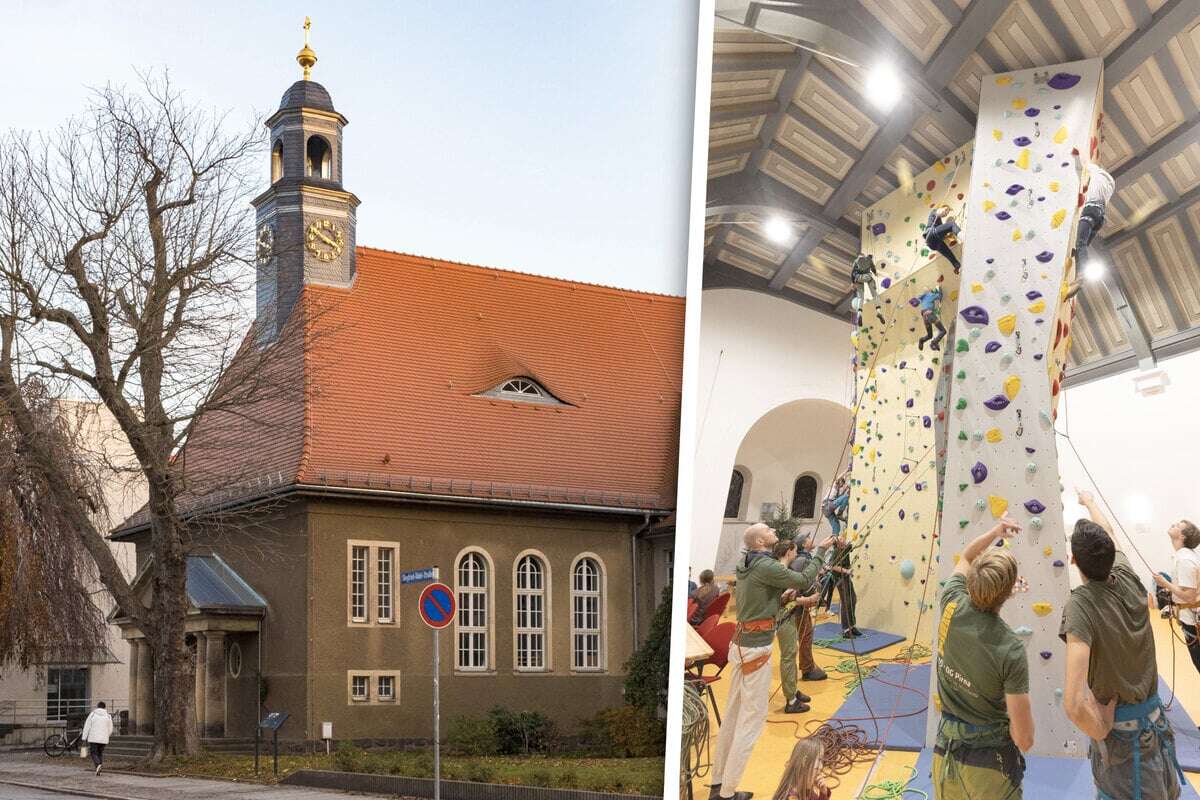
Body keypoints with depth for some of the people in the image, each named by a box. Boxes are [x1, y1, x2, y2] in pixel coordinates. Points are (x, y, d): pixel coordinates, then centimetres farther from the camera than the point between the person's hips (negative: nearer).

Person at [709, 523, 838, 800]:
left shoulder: (745, 565, 11)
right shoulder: (765, 566, -16)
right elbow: (804, 580, -12)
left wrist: (781, 598, 10)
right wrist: (821, 551, -2)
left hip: (740, 643, 9)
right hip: (756, 649, -9)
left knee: (732, 714, 14)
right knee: (752, 717, -3)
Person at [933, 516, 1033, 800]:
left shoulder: (952, 608, -13)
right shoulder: (1011, 651, -25)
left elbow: (965, 560, 13)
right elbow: (1024, 739, -20)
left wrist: (996, 531, 8)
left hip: (944, 755, 4)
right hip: (990, 764, -4)